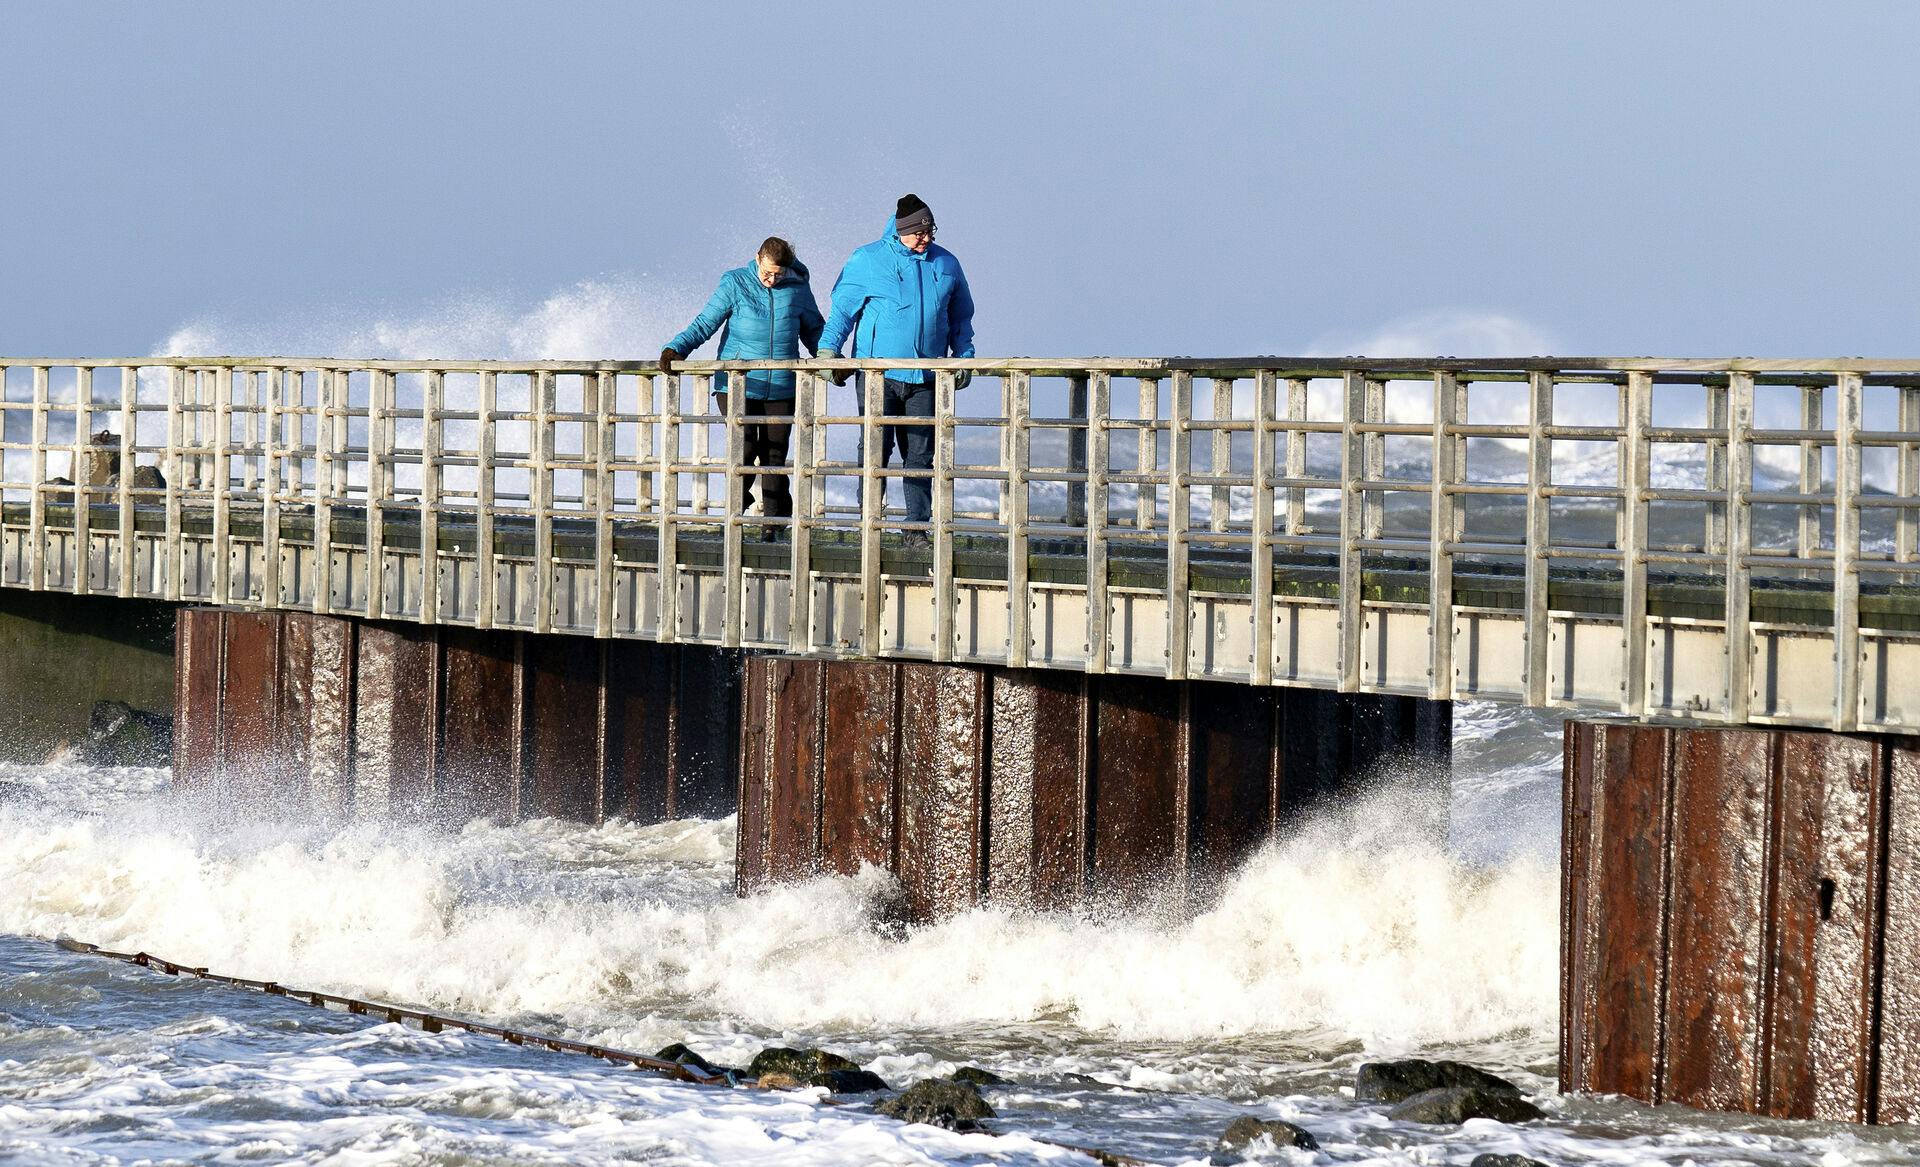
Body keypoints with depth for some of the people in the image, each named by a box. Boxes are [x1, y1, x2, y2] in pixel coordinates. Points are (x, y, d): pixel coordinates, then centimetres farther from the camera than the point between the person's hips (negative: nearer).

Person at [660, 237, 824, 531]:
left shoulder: (797, 289, 6)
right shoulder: (735, 284, 0)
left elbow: (813, 330, 20)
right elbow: (704, 324, 0)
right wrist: (676, 349, -13)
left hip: (780, 389, 2)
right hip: (737, 383, -2)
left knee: (774, 456, 2)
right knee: (744, 449, -14)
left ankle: (774, 523, 10)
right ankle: (738, 503, 11)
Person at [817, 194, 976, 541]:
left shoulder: (946, 265, 10)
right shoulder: (867, 260, 0)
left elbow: (961, 317, 21)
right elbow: (842, 307, 5)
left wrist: (964, 356, 12)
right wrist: (828, 349, -3)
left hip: (925, 377, 3)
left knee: (920, 455, 2)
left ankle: (917, 526, 6)